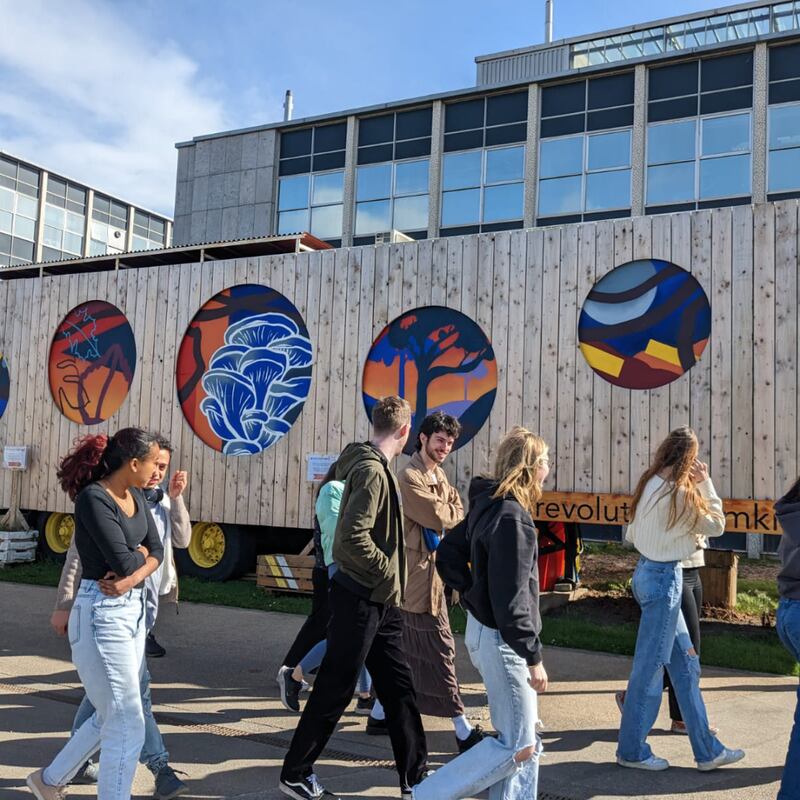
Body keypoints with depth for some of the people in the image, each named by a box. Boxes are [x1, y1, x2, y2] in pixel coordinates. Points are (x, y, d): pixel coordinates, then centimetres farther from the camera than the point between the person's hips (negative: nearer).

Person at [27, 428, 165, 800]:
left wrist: (133, 578, -15)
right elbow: (122, 560, -23)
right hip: (103, 615, -9)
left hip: (133, 609, 9)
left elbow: (157, 550, 3)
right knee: (128, 725, -2)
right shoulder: (93, 499, -18)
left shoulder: (136, 495, 8)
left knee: (111, 716, 21)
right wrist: (140, 553, -1)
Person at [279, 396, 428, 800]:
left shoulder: (374, 466, 11)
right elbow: (353, 537, -28)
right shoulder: (372, 471, -19)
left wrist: (390, 581, 13)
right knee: (334, 690, 3)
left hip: (379, 600, 9)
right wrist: (389, 572, -16)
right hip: (359, 598, -9)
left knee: (399, 687, 13)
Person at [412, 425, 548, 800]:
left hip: (483, 627, 10)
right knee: (519, 746, -1)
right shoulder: (511, 517, -22)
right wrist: (533, 656, -18)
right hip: (502, 638, -10)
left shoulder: (487, 504, 6)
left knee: (524, 737, 16)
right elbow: (511, 598, -23)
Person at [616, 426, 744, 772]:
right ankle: (631, 750, 15)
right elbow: (716, 525, -7)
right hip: (664, 578, -9)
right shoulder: (680, 494, -19)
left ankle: (707, 750, 22)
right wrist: (705, 483, -1)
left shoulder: (649, 484, 5)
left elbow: (631, 535, 12)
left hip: (647, 571, 9)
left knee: (685, 663, 14)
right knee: (650, 665, 2)